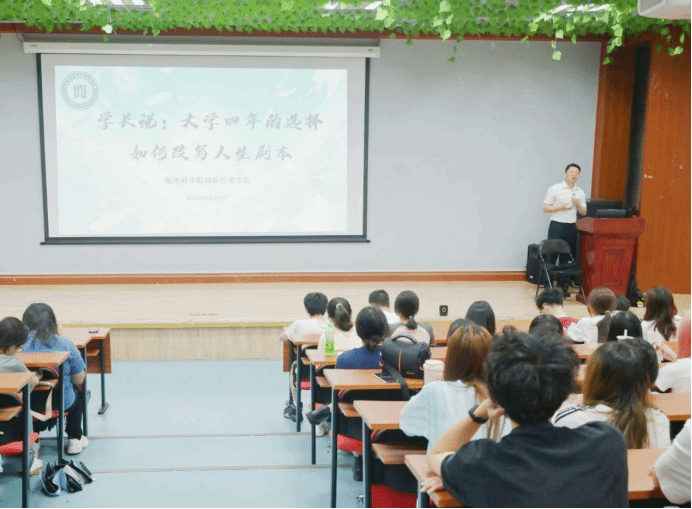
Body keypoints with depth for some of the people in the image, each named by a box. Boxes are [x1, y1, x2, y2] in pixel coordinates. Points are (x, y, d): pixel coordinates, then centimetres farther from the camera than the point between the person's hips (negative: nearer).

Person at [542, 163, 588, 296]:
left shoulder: (580, 192, 9)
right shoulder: (554, 189, -3)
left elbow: (584, 212, 13)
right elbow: (545, 208, -4)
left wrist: (578, 204, -7)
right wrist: (562, 207, -16)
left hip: (571, 227, 4)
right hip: (557, 226, -4)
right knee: (551, 256, -4)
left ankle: (562, 285, 17)